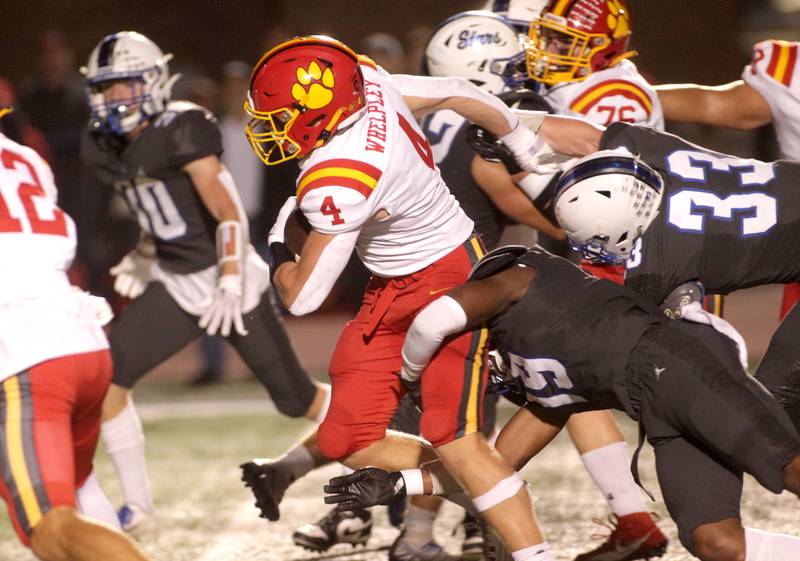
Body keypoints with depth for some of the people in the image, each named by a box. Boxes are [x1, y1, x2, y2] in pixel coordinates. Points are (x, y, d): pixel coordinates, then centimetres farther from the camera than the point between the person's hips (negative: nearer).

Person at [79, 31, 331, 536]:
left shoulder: (182, 131, -19)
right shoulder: (103, 148, 3)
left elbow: (229, 215, -20)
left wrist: (230, 286, -25)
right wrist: (144, 256, 12)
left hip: (231, 279, -6)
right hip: (175, 286, 7)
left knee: (296, 398, 1)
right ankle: (138, 508, -2)